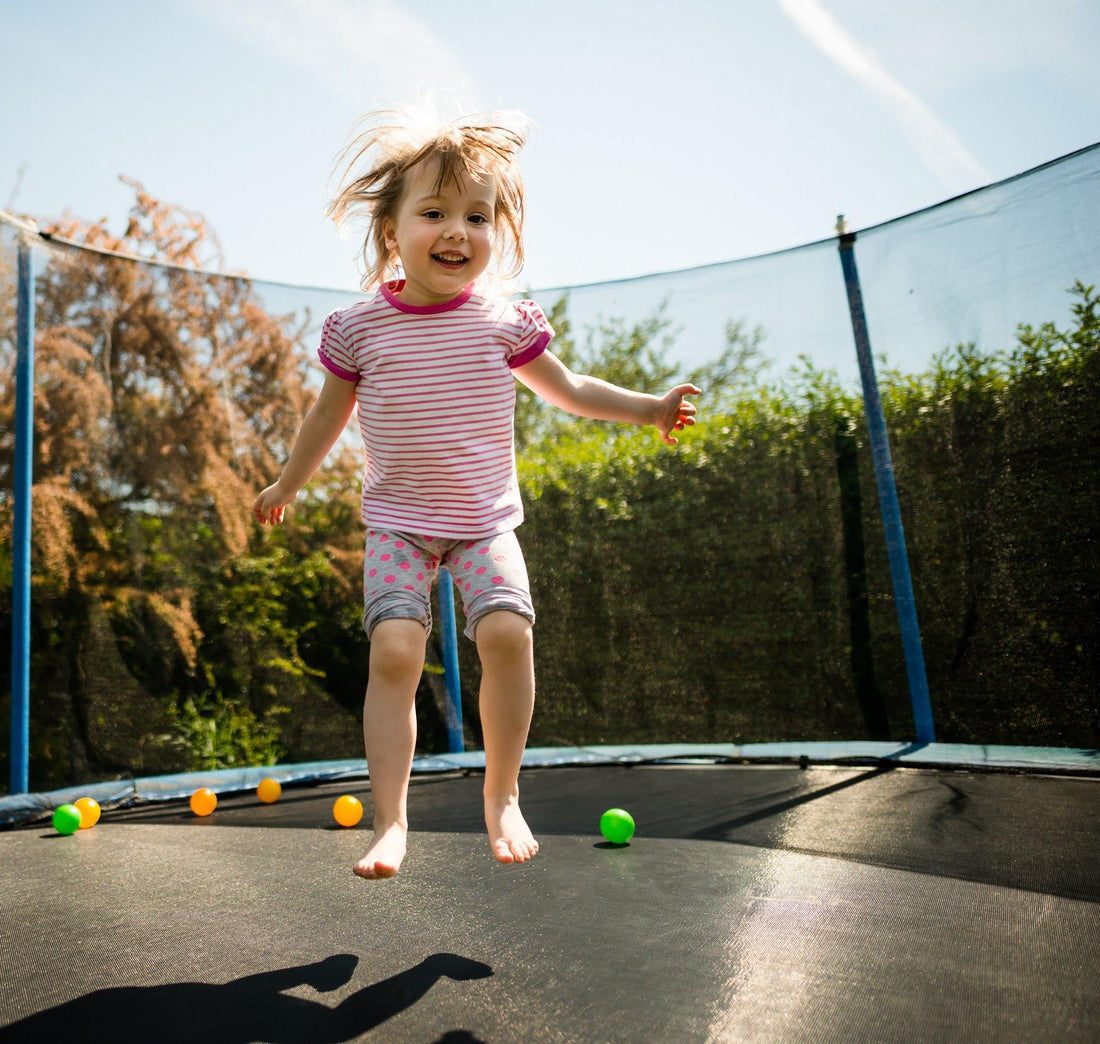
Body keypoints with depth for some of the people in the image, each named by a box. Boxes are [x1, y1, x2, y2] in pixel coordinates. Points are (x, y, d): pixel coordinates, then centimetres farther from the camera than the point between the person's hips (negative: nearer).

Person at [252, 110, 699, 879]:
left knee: (507, 630, -21)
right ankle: (391, 821, -5)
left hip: (485, 520, 1)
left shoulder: (504, 322, 0)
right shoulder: (361, 328, -1)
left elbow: (567, 389, 14)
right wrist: (286, 487, 23)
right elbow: (328, 417, 14)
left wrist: (649, 407, 9)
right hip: (397, 523, 0)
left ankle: (502, 795, 0)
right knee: (395, 649, -18)